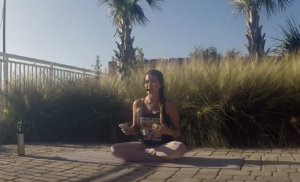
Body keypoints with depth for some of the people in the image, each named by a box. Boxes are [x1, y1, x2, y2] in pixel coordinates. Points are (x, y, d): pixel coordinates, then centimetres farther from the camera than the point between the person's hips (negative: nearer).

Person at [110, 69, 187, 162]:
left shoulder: (169, 104, -5)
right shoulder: (137, 104, 3)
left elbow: (177, 131, 0)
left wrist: (167, 131, -22)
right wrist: (130, 130, -9)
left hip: (164, 146, -3)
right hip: (143, 144, 3)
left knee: (180, 148, -36)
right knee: (114, 149, -21)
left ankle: (142, 153, -17)